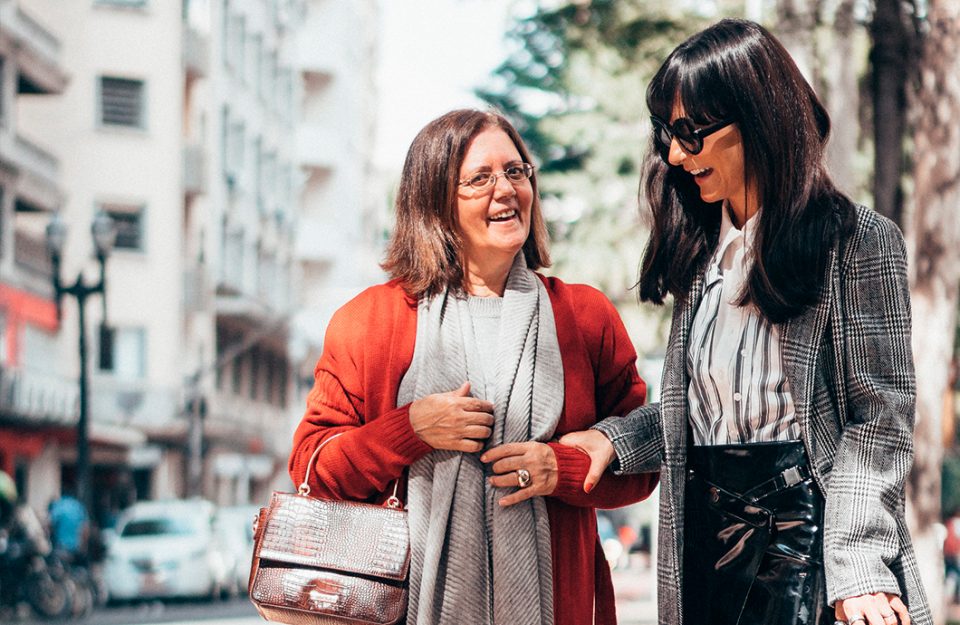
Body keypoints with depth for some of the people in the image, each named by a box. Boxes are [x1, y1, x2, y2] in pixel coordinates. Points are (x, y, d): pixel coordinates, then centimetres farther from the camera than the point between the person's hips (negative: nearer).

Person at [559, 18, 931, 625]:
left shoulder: (859, 242, -7)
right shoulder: (702, 253, 13)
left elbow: (880, 420, -11)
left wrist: (858, 566, -19)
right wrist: (615, 438, -2)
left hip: (807, 526, -6)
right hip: (705, 527, 6)